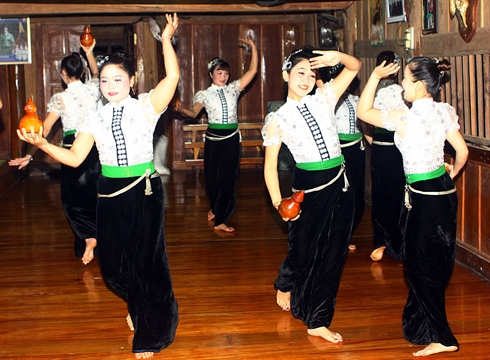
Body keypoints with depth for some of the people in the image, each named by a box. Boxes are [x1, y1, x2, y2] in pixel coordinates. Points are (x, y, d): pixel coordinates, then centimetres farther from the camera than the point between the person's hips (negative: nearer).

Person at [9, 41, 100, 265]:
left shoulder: (60, 99, -10)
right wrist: (89, 52, 35)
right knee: (92, 196, 15)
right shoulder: (92, 90, 1)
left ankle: (87, 238, -10)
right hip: (95, 148, 4)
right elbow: (96, 74, 26)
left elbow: (44, 130, -10)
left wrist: (30, 155, -5)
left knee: (73, 199, 8)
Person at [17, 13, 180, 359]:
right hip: (110, 194, 4)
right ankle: (138, 305, 43)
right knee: (113, 263, 9)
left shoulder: (146, 106, -4)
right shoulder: (95, 118, 5)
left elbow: (172, 77, -17)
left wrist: (167, 39, -19)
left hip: (144, 191, -4)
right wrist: (43, 144, -14)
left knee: (145, 259, -1)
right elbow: (75, 157, -1)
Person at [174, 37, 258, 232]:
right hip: (213, 138, -1)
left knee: (229, 177, -3)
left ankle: (220, 219, 3)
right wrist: (182, 110, -27)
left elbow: (252, 71, 2)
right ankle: (215, 207, 37)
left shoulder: (233, 89, 6)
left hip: (232, 138, 1)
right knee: (212, 176, 7)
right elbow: (194, 112, -6)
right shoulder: (204, 94, 2)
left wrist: (253, 47, -3)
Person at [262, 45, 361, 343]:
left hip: (341, 186, 3)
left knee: (333, 255, 7)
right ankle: (285, 285, 39)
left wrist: (337, 57, -14)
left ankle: (318, 321, 22)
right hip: (309, 189, -3)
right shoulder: (278, 119, -4)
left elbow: (355, 67, 7)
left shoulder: (324, 99, 3)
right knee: (303, 251, 6)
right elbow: (270, 165, -2)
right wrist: (278, 202, -13)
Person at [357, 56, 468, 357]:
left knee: (420, 266, 3)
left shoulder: (404, 117, -20)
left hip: (426, 197, -8)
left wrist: (376, 76, 2)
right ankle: (420, 325, 37)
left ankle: (442, 338, 7)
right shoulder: (445, 112, 0)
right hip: (444, 192, 8)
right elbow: (462, 151, 6)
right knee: (434, 263, 20)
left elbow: (363, 112, -7)